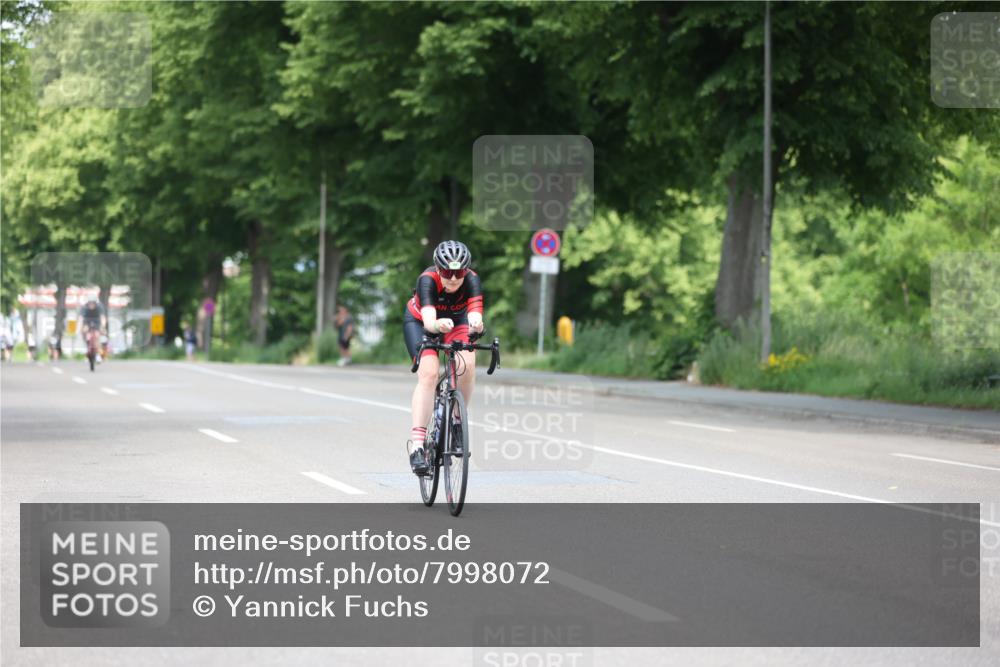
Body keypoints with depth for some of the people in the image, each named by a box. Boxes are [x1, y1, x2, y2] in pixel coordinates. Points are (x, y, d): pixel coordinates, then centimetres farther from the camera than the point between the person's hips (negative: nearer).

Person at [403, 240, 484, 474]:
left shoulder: (471, 281, -30)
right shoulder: (428, 280, -35)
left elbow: (475, 314, -46)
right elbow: (428, 321, -49)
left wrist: (476, 324, -69)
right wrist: (438, 325, -72)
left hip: (456, 320, 2)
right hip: (419, 322, -2)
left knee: (467, 366, -26)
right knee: (428, 373, -24)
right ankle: (416, 444, -28)